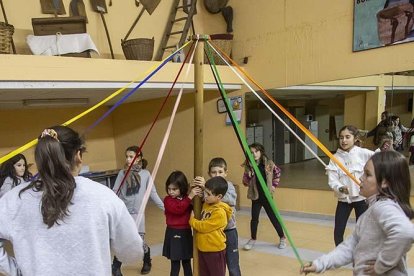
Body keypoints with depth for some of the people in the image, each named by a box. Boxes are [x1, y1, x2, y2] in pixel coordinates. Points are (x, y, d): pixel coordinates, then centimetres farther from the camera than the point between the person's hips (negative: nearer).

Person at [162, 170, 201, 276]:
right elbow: (178, 209, -25)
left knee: (187, 263, 15)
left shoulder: (188, 199, 3)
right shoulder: (168, 200, -8)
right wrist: (190, 197, -32)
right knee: (175, 265, 3)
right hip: (173, 234, -3)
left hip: (186, 233, 3)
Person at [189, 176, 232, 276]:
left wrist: (191, 219, -8)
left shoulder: (220, 212, -23)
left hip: (215, 250, -8)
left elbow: (203, 226, -22)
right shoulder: (206, 204, 2)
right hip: (202, 249, 8)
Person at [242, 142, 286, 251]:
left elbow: (278, 172, 11)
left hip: (267, 196, -1)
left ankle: (282, 238, 26)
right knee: (254, 219, 5)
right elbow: (245, 182, -5)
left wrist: (274, 185, 6)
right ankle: (253, 239, 25)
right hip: (256, 197, 1)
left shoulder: (268, 163, -8)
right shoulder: (249, 166, -6)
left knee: (273, 218, 8)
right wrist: (248, 175, -24)